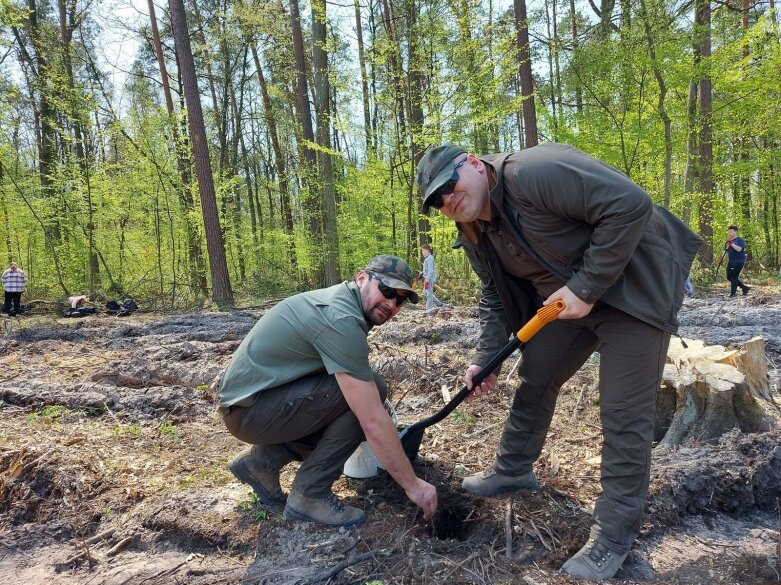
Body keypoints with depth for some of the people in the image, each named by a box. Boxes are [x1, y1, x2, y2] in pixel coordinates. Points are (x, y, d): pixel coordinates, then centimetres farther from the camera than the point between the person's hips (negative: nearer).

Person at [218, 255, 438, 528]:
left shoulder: (340, 300, 6)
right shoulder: (341, 319, -24)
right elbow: (373, 422, -26)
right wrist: (412, 484, -17)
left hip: (248, 398, 10)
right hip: (249, 409, -10)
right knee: (371, 390, -18)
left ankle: (262, 460, 11)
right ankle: (309, 494, -7)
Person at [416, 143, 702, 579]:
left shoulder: (535, 172, -28)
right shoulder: (475, 234, 1)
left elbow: (631, 204, -30)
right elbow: (496, 297, 9)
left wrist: (586, 286, -27)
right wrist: (486, 358, -2)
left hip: (634, 287, -8)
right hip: (565, 297, 8)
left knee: (625, 413, -5)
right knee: (535, 378, 13)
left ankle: (617, 532, 9)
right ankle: (514, 469, 34)